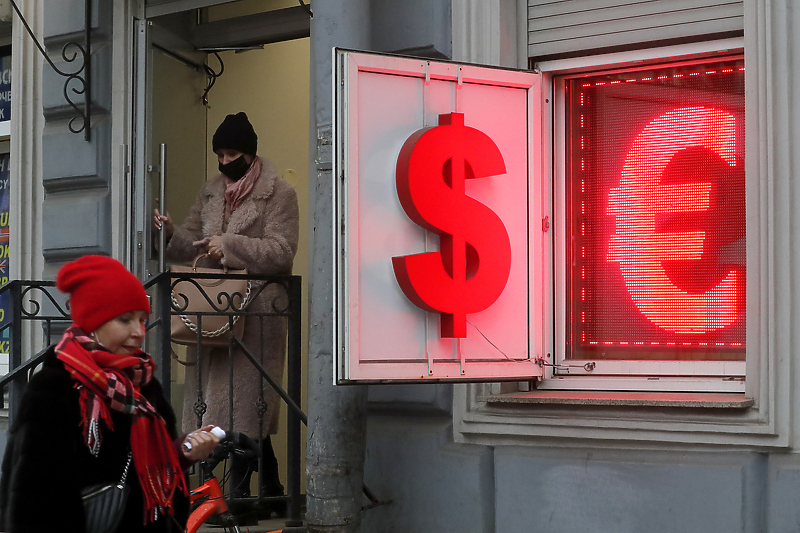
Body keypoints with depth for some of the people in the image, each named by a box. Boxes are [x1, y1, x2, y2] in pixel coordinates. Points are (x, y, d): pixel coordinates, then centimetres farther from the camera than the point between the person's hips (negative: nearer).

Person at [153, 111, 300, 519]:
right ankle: (270, 492, 17)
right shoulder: (210, 193, 18)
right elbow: (189, 245, 16)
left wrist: (229, 245, -18)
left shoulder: (278, 194, -2)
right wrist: (171, 233, -4)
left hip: (256, 313, -6)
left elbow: (281, 253, -12)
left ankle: (238, 493, -2)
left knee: (245, 401, -8)